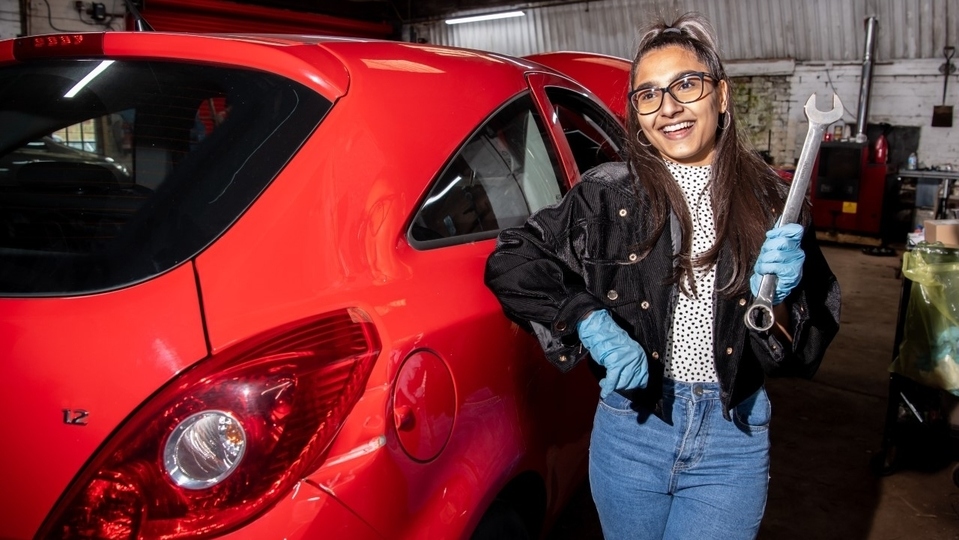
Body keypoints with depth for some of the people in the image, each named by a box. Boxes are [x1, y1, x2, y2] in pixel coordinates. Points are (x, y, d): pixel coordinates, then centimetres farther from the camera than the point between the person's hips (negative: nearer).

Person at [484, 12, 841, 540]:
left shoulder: (771, 203, -4)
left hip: (734, 441, 0)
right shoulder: (607, 193, -8)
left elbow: (805, 354, -1)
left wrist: (776, 301, -22)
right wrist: (590, 324, -17)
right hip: (630, 430, 0)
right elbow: (508, 262, -8)